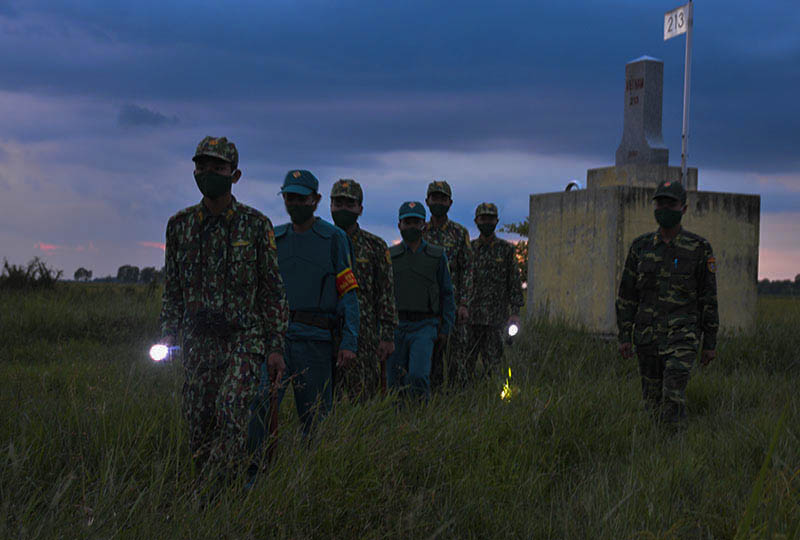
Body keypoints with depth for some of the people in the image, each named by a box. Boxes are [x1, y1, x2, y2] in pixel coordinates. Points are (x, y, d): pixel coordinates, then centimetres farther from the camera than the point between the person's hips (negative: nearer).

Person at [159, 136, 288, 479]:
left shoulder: (256, 225, -1)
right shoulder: (180, 225, 8)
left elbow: (273, 290, 0)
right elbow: (172, 289, 14)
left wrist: (276, 346, -5)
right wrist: (167, 338, 5)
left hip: (243, 339, -3)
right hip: (197, 344, 4)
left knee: (231, 413, -20)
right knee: (199, 425, 5)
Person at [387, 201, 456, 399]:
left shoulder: (437, 255, 6)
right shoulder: (389, 256, 7)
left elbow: (447, 294, 9)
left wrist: (445, 329, 2)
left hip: (424, 326, -2)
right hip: (395, 326, 2)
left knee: (418, 376, -19)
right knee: (395, 382, 2)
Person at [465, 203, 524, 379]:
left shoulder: (506, 249, 3)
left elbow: (515, 282, 2)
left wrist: (515, 312, -5)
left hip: (496, 317, -2)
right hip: (470, 314, 2)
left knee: (492, 362, -2)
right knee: (466, 360, 2)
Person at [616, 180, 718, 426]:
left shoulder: (699, 249, -3)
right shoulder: (640, 247, 5)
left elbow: (709, 297, 1)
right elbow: (627, 294, 8)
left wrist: (710, 343, 1)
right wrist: (624, 336, 3)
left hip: (682, 334, -3)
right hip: (647, 336, 3)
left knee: (673, 397, -15)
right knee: (653, 397, 11)